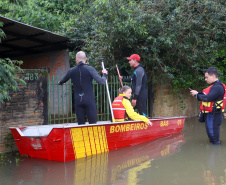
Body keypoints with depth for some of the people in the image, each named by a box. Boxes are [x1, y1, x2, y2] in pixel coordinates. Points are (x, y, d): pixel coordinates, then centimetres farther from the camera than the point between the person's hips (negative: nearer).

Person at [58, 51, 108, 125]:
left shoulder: (71, 71, 6)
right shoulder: (90, 69, -6)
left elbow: (63, 80, 26)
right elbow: (101, 82, -11)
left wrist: (60, 82, 49)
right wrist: (105, 74, 9)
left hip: (78, 101, 3)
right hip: (89, 100, -3)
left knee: (81, 124, 7)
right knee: (93, 124, 2)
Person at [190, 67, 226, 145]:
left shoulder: (217, 87, -17)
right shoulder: (214, 86, 17)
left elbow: (208, 98, -25)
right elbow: (205, 96, 16)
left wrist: (197, 94, -13)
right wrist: (197, 94, 1)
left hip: (213, 115, -10)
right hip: (210, 115, 10)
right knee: (210, 133, 18)